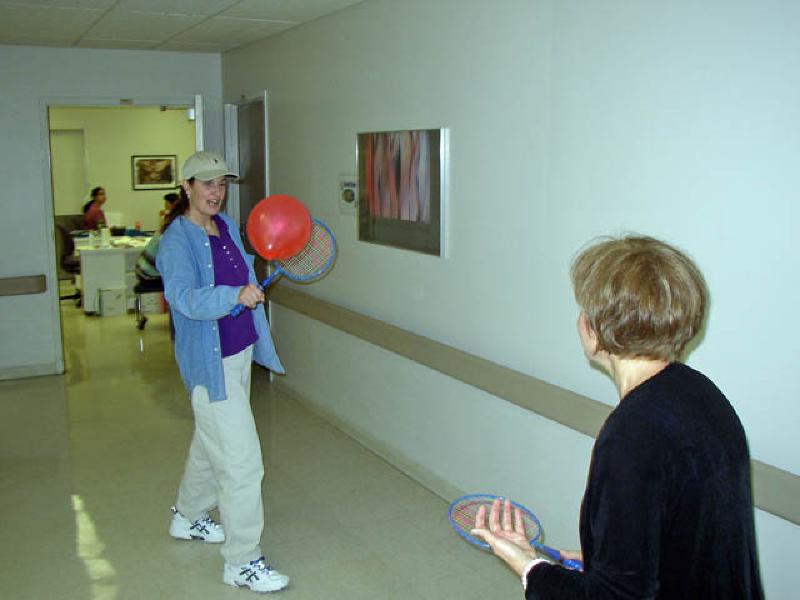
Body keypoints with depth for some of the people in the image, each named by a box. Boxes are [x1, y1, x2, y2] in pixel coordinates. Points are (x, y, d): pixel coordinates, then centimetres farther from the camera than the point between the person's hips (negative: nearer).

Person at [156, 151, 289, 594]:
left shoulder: (227, 226, 7)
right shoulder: (176, 241, -18)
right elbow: (187, 298, -34)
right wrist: (236, 295, -47)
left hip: (239, 354, 9)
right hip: (209, 362, -9)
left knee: (210, 443, 25)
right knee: (242, 461, -8)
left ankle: (188, 517, 47)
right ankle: (241, 561, 5)